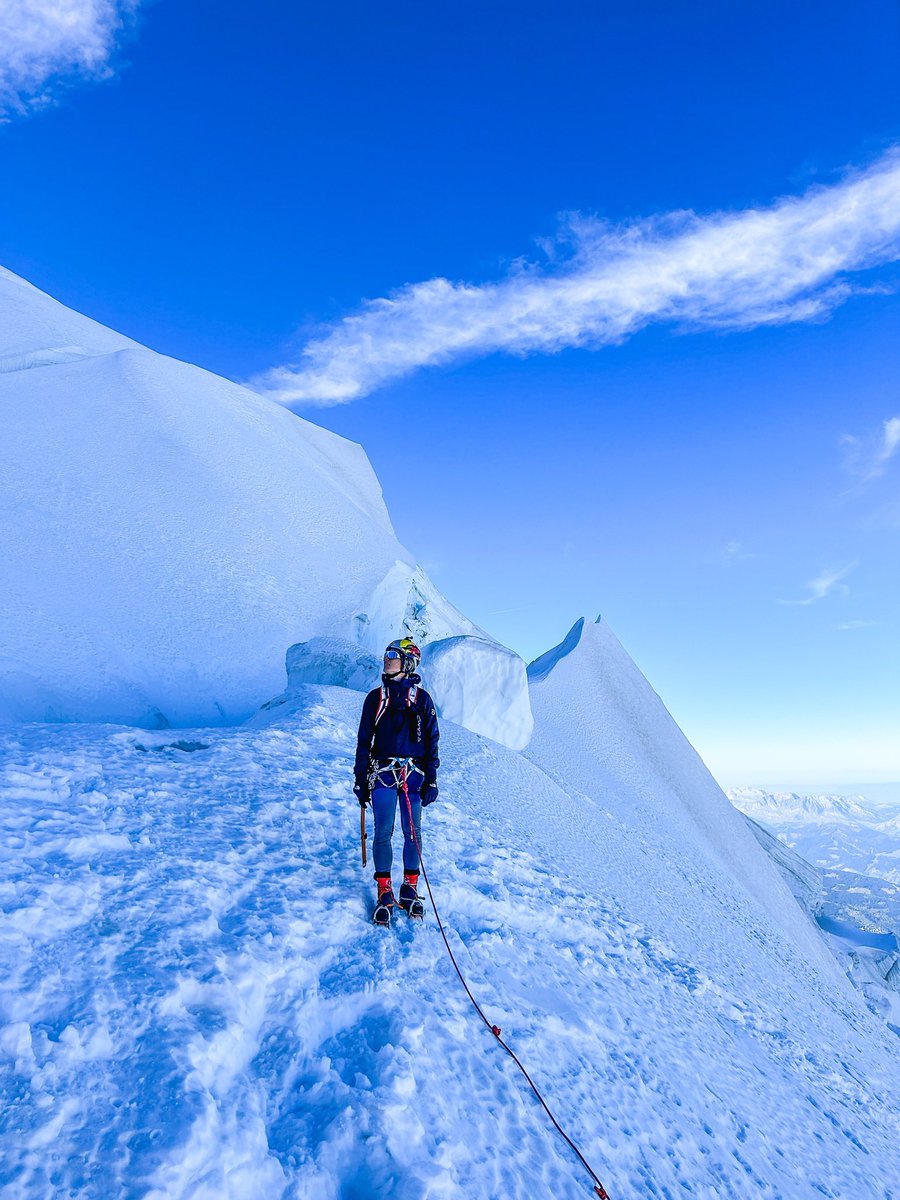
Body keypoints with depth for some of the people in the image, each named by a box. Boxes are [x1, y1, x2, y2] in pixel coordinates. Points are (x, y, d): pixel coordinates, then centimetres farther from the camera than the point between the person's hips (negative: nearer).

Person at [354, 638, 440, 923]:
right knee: (383, 833, 0)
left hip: (413, 775, 0)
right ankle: (384, 891, 13)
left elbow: (431, 740, 4)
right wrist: (361, 779, 5)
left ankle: (410, 888, 21)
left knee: (413, 833, 5)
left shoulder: (421, 698, 3)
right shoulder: (375, 697, 6)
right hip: (382, 774, 1)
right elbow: (364, 740, 8)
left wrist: (431, 780, -1)